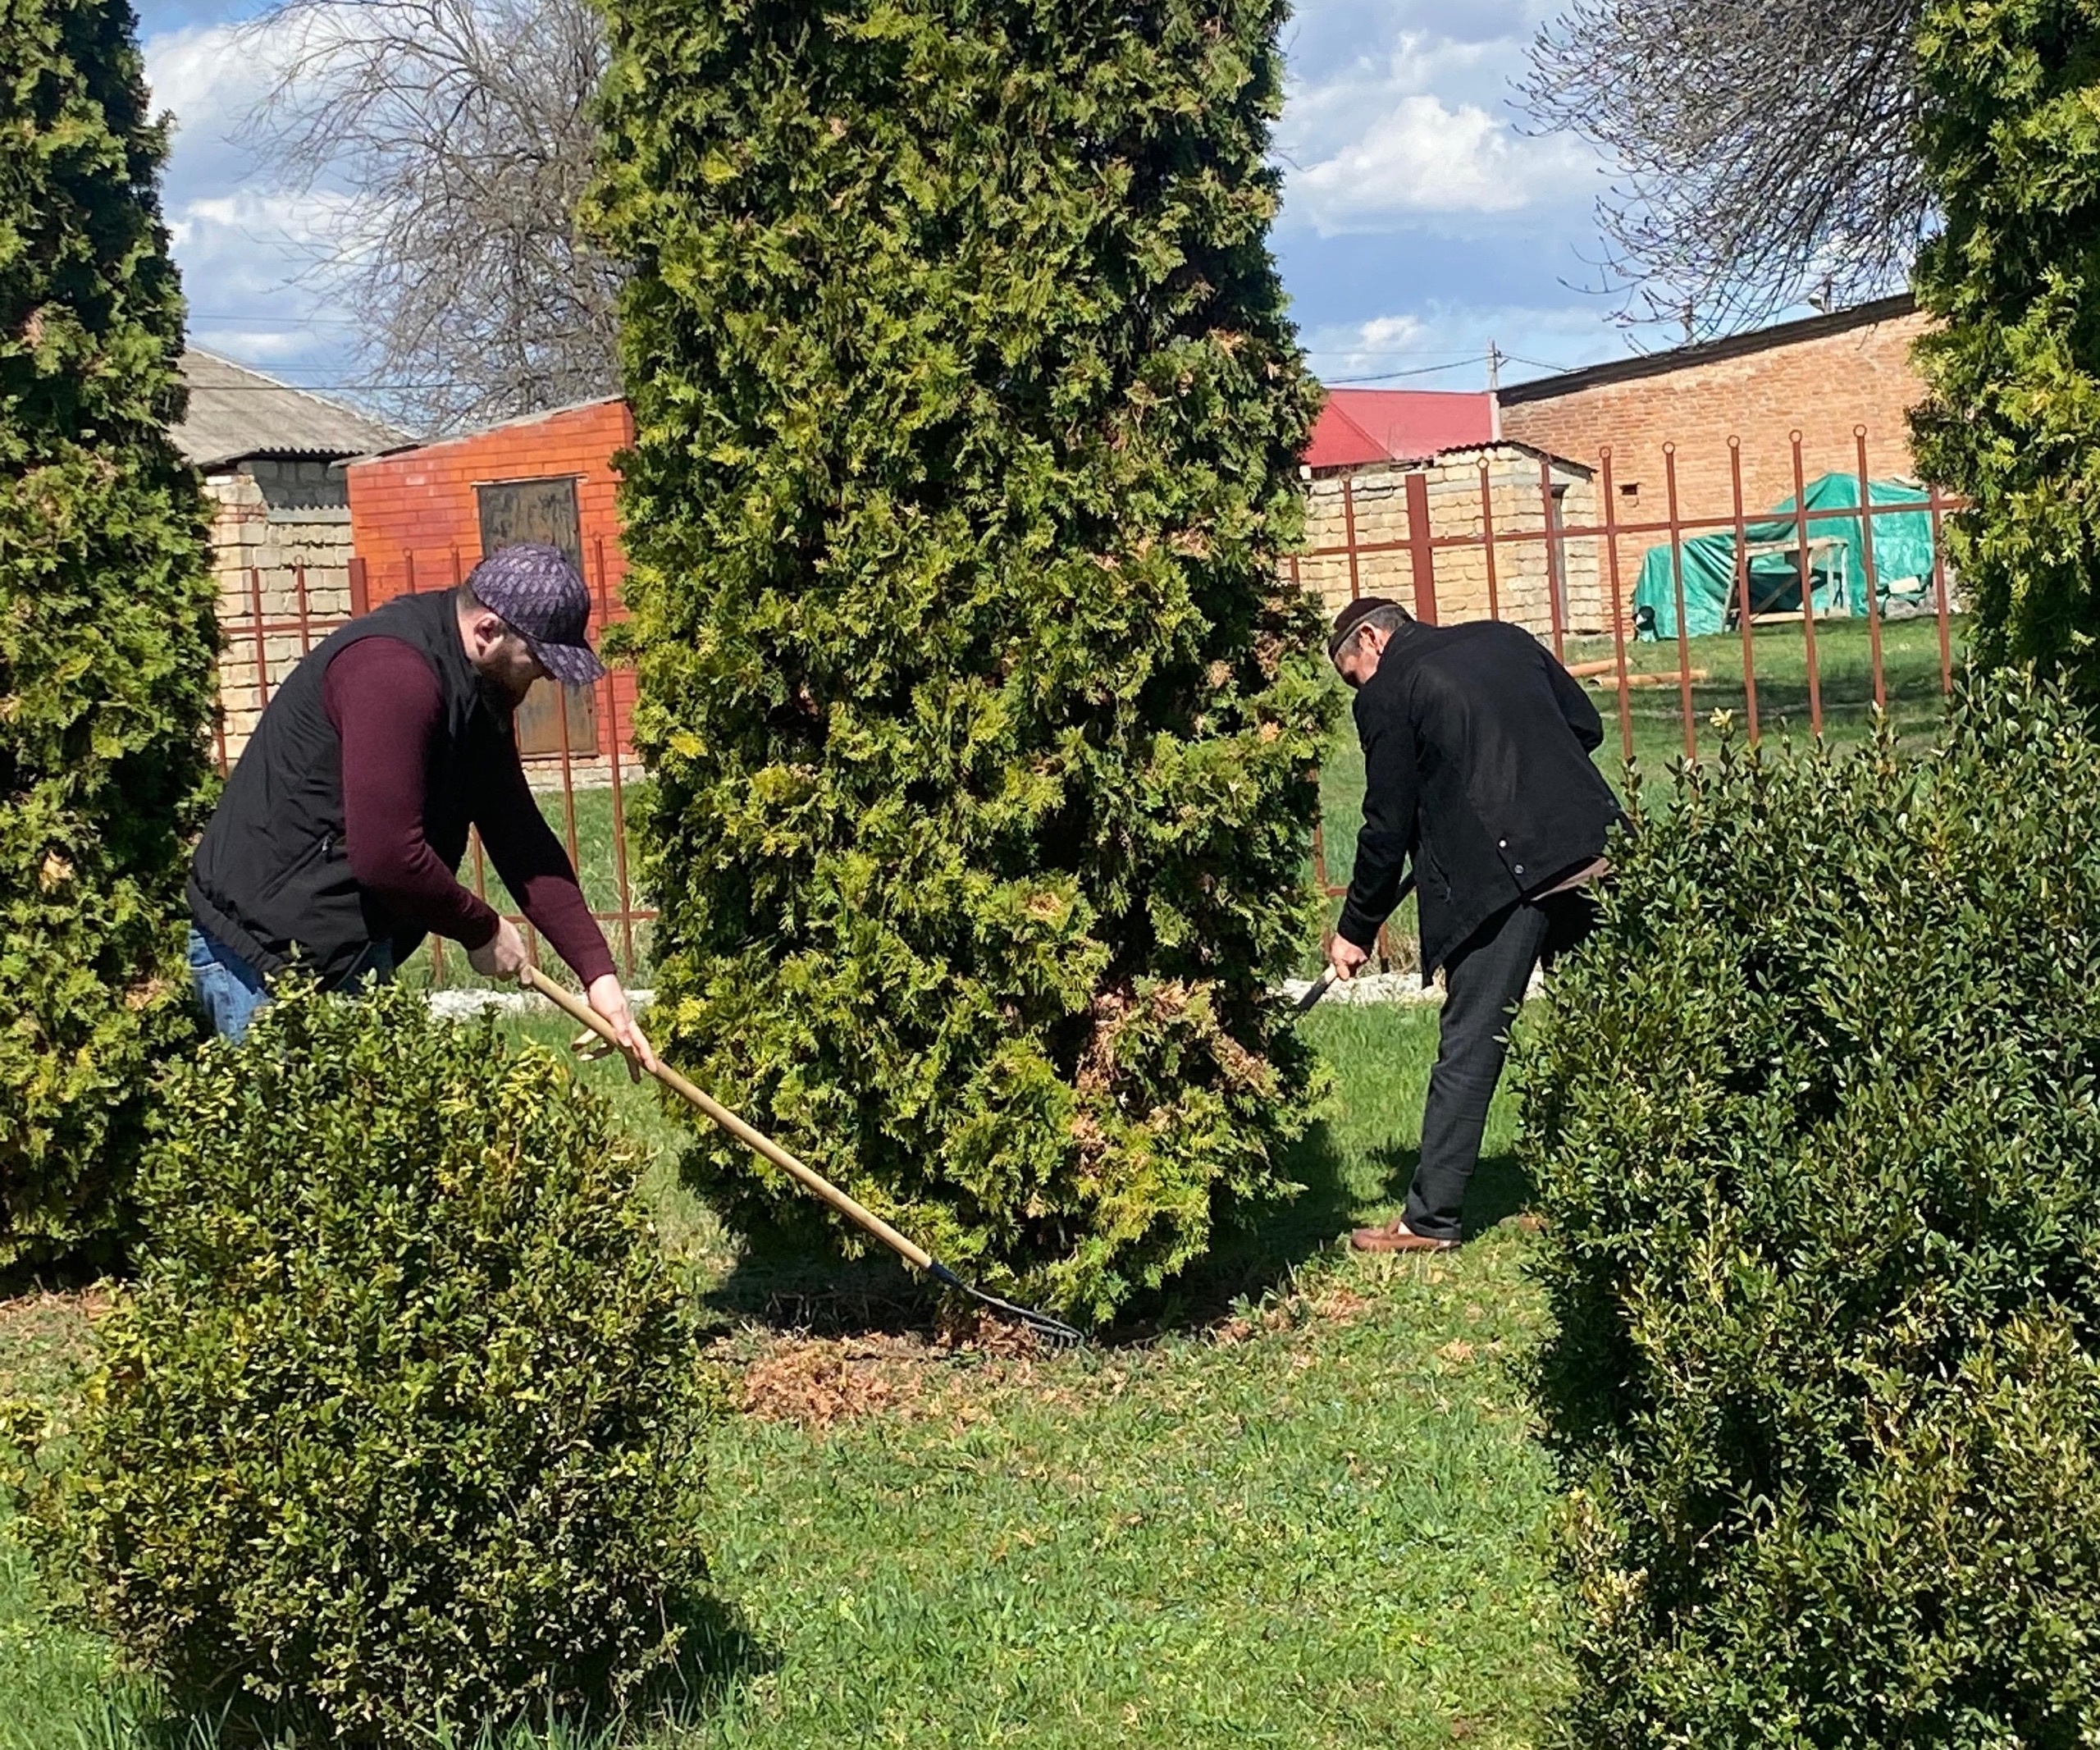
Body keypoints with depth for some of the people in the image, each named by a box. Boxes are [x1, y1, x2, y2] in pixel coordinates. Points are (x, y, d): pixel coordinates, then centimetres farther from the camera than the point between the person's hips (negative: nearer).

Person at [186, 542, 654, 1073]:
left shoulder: (478, 690, 8)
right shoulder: (394, 672, -24)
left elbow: (520, 837, 11)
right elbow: (387, 855, -28)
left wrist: (598, 971, 5)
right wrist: (482, 930, -11)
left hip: (349, 948, 10)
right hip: (269, 954, -10)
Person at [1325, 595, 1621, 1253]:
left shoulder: (1387, 694, 2)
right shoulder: (1504, 639, 19)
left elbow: (1389, 825, 3)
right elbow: (1586, 725, 21)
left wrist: (1357, 930, 12)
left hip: (1501, 871, -6)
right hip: (1591, 849, 6)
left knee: (1470, 1043, -1)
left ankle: (1430, 1218, 3)